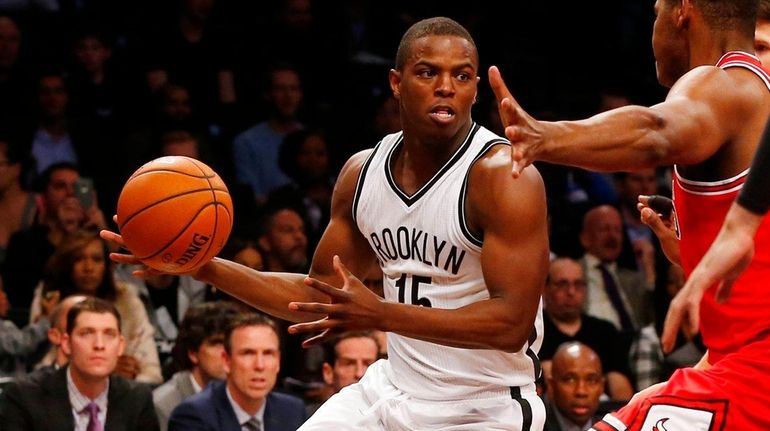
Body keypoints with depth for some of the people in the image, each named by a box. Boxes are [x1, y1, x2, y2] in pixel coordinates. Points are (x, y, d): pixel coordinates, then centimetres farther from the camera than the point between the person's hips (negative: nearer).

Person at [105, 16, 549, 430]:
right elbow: (320, 297, 13)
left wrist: (380, 314, -34)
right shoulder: (362, 172, 3)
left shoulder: (504, 176, -19)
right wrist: (207, 268, 1)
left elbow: (512, 323, -26)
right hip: (393, 388, 7)